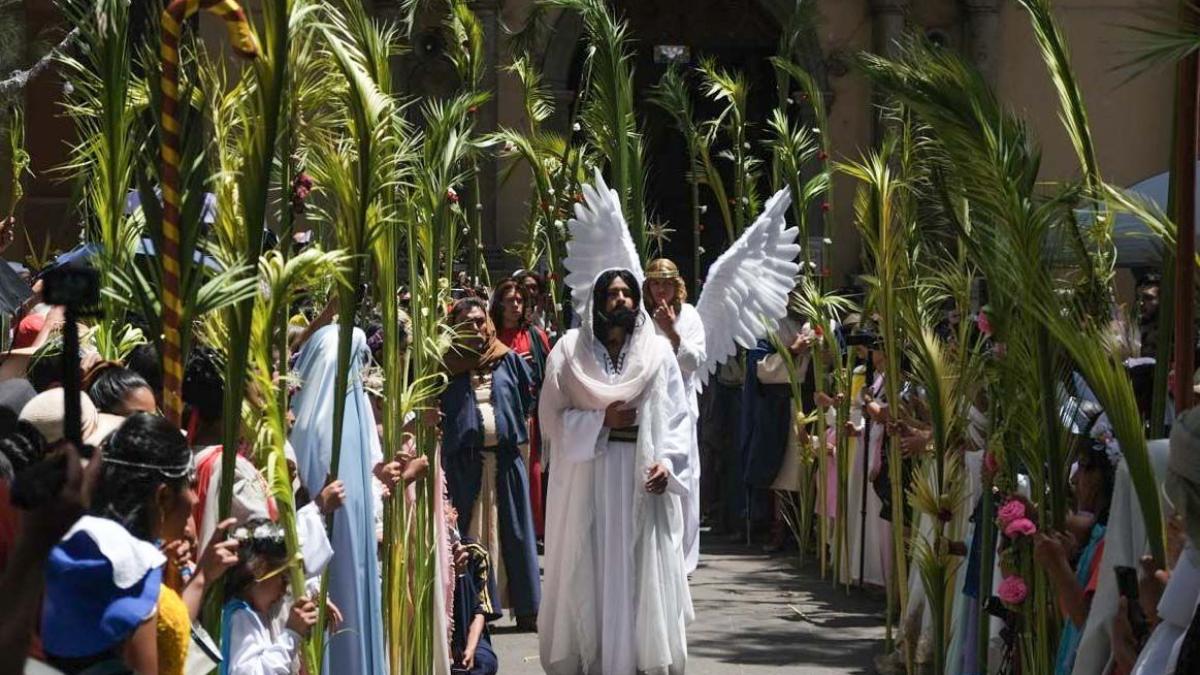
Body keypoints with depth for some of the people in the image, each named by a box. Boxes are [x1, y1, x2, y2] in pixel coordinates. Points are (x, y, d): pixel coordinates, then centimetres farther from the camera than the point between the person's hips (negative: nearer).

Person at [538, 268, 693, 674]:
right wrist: (601, 420, -11)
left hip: (644, 479, 1)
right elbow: (552, 415, 1)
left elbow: (677, 416, 2)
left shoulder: (659, 351, 6)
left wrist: (666, 461, -13)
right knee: (591, 570, 1)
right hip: (587, 477, 0)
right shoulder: (569, 350, 4)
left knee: (644, 570, 0)